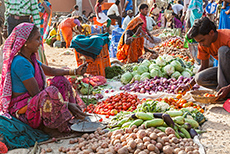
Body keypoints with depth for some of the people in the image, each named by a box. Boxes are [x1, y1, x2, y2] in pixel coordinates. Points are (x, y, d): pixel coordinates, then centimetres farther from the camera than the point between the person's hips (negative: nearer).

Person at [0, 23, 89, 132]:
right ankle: (64, 127, -17)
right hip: (21, 110, -11)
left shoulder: (30, 59, 7)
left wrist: (75, 72, 11)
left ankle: (74, 116, 2)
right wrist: (66, 104, -23)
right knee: (51, 92, -37)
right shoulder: (20, 62, -23)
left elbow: (51, 71, 20)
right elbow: (36, 94, -25)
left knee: (60, 80, 13)